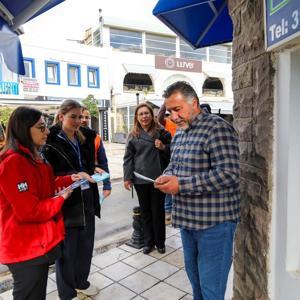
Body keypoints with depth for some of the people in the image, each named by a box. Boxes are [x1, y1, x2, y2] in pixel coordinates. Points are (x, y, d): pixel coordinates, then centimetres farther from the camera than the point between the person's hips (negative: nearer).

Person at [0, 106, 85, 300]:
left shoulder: (33, 156, 7)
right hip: (26, 247, -9)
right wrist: (61, 199, -14)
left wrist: (70, 179, -2)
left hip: (40, 241, 9)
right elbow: (29, 211, -26)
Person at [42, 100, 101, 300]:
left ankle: (81, 282, 41)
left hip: (87, 199, 6)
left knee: (86, 244, 17)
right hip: (65, 201, -6)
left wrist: (92, 171, 4)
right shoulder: (50, 141, -12)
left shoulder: (86, 137, 7)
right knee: (66, 248, 9)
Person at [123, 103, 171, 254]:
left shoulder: (161, 132, 1)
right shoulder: (133, 135, 4)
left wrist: (163, 147, -13)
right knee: (145, 211, 11)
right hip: (140, 179, 1)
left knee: (158, 211, 8)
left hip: (158, 178, -1)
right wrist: (127, 177, -1)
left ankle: (160, 242, 26)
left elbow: (172, 151, 8)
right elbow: (128, 158, 4)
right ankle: (148, 241, 27)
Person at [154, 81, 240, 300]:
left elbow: (229, 174, -25)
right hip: (187, 218, 8)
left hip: (213, 222, -8)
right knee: (193, 274, 24)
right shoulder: (180, 133, 11)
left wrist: (181, 185, -24)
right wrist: (167, 176, -4)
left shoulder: (217, 128, -17)